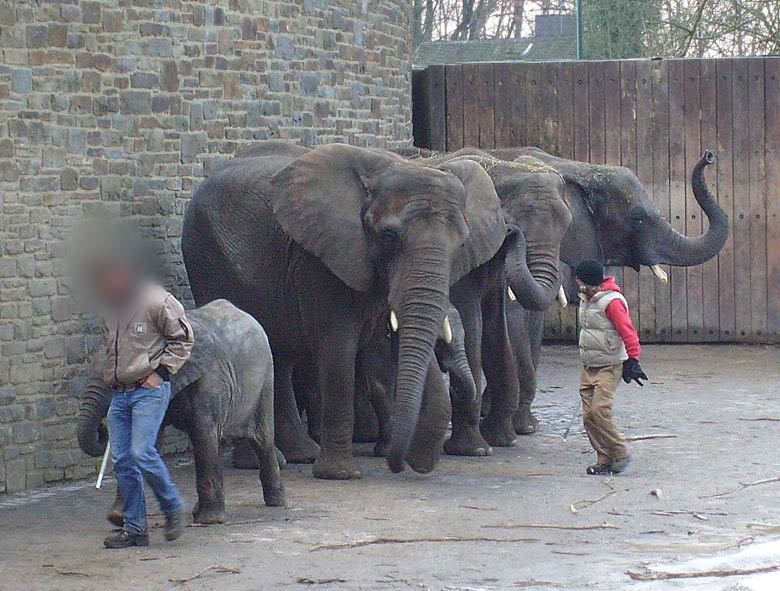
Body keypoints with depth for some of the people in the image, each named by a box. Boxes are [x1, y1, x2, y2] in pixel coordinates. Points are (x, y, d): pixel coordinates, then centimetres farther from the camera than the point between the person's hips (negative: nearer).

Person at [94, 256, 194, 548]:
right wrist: (110, 376, 16)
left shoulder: (156, 302, -10)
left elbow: (183, 339, -4)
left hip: (150, 390, -7)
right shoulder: (110, 308, 13)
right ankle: (135, 529, 9)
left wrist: (160, 372, -11)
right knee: (121, 460, 2)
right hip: (119, 393, 7)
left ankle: (172, 507, 5)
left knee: (142, 452, -18)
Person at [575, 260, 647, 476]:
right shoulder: (586, 300, 12)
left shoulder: (612, 302, -16)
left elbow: (628, 332, -19)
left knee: (600, 410, -18)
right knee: (588, 414, 2)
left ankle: (620, 454, -6)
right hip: (588, 367, 8)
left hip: (609, 367, -8)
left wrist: (633, 360, -24)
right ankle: (604, 460, 7)